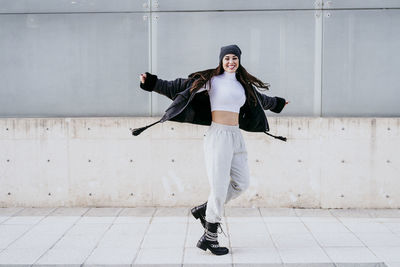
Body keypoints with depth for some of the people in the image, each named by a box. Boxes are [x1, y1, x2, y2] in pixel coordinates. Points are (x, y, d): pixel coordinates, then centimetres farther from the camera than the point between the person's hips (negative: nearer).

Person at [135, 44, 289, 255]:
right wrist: (152, 83, -12)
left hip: (236, 137, 7)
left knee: (241, 183, 8)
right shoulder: (211, 80, -2)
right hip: (218, 136, -7)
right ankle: (209, 238, 8)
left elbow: (260, 99, 36)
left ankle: (204, 210, 24)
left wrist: (278, 103, 51)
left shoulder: (243, 85, 16)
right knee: (219, 188, -6)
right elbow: (178, 87, -4)